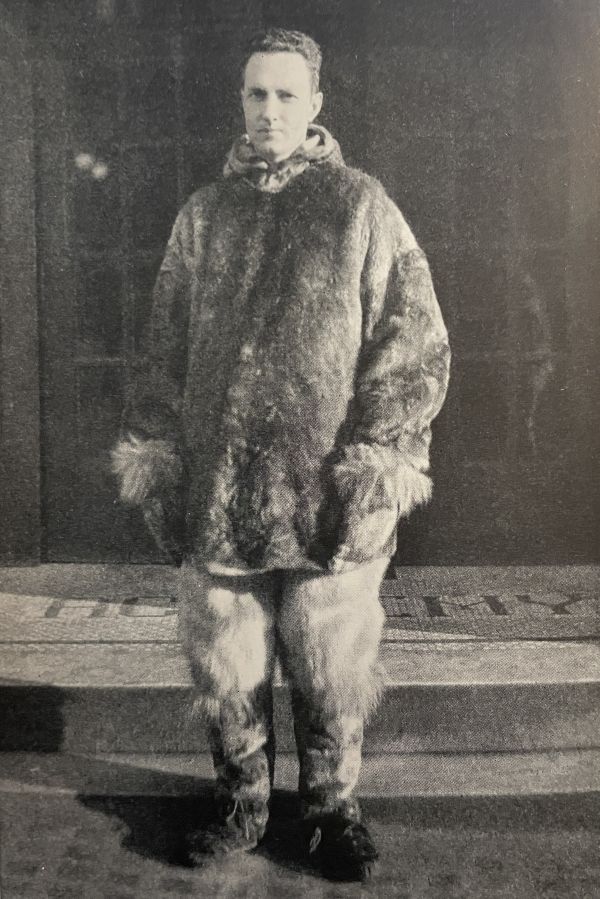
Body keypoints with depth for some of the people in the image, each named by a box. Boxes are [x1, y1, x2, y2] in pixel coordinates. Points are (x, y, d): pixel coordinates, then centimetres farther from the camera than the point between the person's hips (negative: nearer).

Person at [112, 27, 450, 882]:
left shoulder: (360, 206, 2)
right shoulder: (203, 214, 12)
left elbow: (415, 341, -3)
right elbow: (165, 344, 16)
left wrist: (381, 459, -10)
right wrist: (153, 446, 9)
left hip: (327, 498, -3)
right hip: (216, 491, 3)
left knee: (332, 672, 8)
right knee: (224, 663, 12)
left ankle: (333, 808, 31)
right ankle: (242, 800, 34)